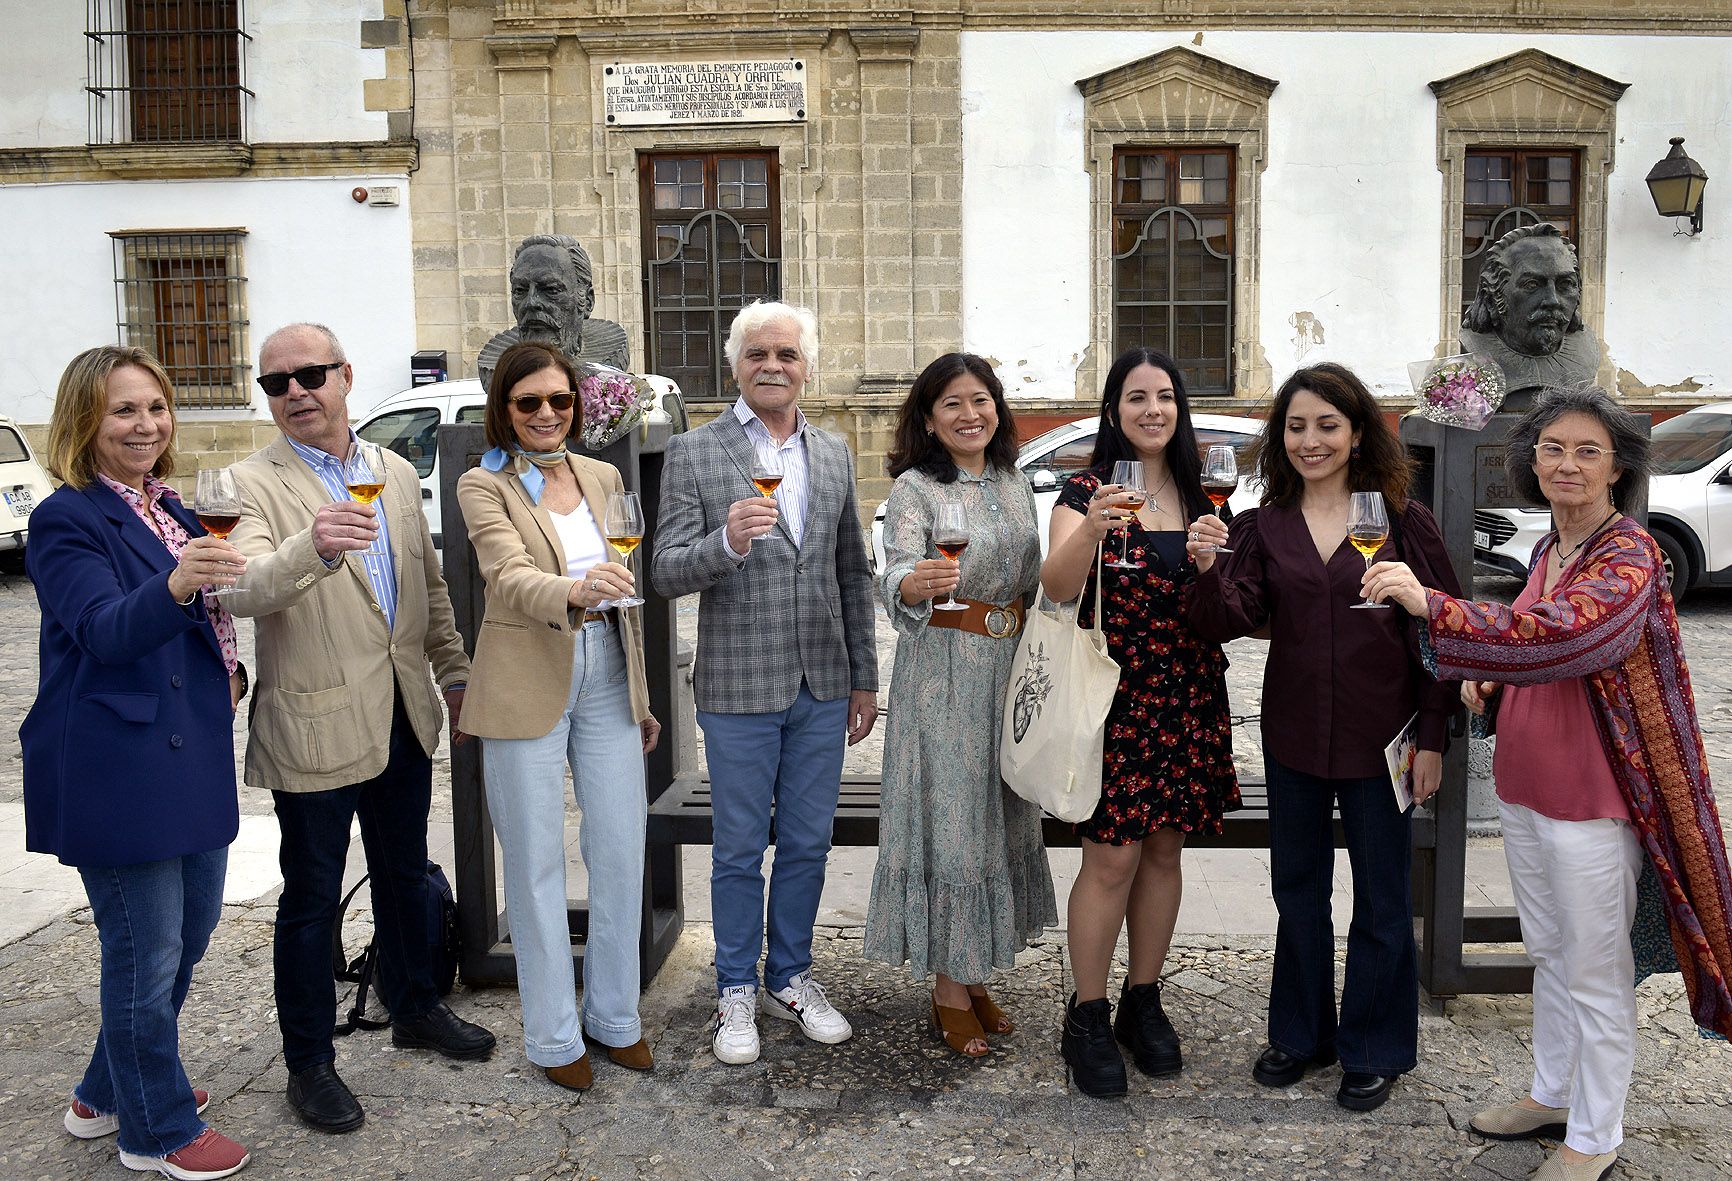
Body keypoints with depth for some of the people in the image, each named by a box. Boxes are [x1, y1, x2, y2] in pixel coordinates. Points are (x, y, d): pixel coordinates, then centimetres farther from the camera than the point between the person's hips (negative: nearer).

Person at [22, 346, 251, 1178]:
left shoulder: (169, 509, 11)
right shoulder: (69, 518, -12)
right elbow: (107, 630, -26)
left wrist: (231, 672, 5)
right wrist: (178, 584, -44)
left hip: (193, 758, 9)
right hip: (117, 772, -8)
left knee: (189, 932, 18)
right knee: (147, 952, 3)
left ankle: (110, 1093, 38)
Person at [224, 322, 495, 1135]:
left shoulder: (396, 474, 8)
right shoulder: (255, 484, -11)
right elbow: (243, 589, -28)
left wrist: (454, 672, 13)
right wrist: (311, 548, -46)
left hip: (402, 716, 6)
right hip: (316, 726, -5)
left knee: (404, 875, 20)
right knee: (312, 898, 6)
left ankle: (414, 1009, 39)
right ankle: (309, 1064, 21)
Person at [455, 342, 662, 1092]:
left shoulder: (603, 478, 10)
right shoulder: (484, 486, -4)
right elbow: (510, 577, -22)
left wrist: (641, 693, 15)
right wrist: (572, 591, -43)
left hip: (607, 678, 5)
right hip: (527, 686, -4)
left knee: (622, 854, 9)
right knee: (537, 868, 5)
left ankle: (615, 1016, 25)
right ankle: (554, 1036, 18)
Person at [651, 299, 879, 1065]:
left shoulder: (834, 456, 9)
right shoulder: (693, 454, -4)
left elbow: (852, 574, 13)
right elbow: (668, 571, -9)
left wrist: (864, 678, 12)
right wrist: (727, 542, -30)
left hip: (822, 687, 4)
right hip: (740, 687, -4)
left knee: (807, 844, 13)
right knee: (740, 851, 7)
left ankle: (791, 977, 31)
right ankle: (737, 991, 24)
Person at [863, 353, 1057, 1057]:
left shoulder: (1014, 484, 11)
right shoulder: (915, 487, -9)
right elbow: (897, 574, -24)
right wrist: (914, 585, -46)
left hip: (1011, 668, 7)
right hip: (943, 673, -6)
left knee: (1001, 815, 12)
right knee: (949, 817, -3)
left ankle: (975, 976, 27)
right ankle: (950, 991, 11)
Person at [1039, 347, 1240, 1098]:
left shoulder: (1200, 494, 10)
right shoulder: (1087, 491, -5)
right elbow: (1057, 588, -21)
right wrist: (1090, 531, -39)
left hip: (1187, 696, 5)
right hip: (1114, 696, -5)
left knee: (1164, 850, 12)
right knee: (1111, 859, -4)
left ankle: (1143, 1003, 27)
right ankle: (1086, 1019, 12)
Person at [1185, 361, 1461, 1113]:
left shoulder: (1402, 520, -5)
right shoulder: (1264, 526, 1)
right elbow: (1229, 622, -8)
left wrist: (1432, 738, -6)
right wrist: (1208, 569, -27)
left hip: (1380, 740, -3)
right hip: (1292, 738, 3)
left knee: (1381, 899, 10)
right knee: (1298, 890, 16)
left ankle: (1375, 1049, 28)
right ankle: (1301, 1032, 34)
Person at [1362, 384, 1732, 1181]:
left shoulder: (1629, 556, -17)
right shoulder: (1547, 550, 8)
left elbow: (1566, 633, -36)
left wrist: (1431, 605, -43)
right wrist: (1492, 684, 2)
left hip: (1590, 799, -8)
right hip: (1522, 786, 8)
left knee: (1595, 971, 6)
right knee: (1549, 953, 22)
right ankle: (1552, 1094, 39)